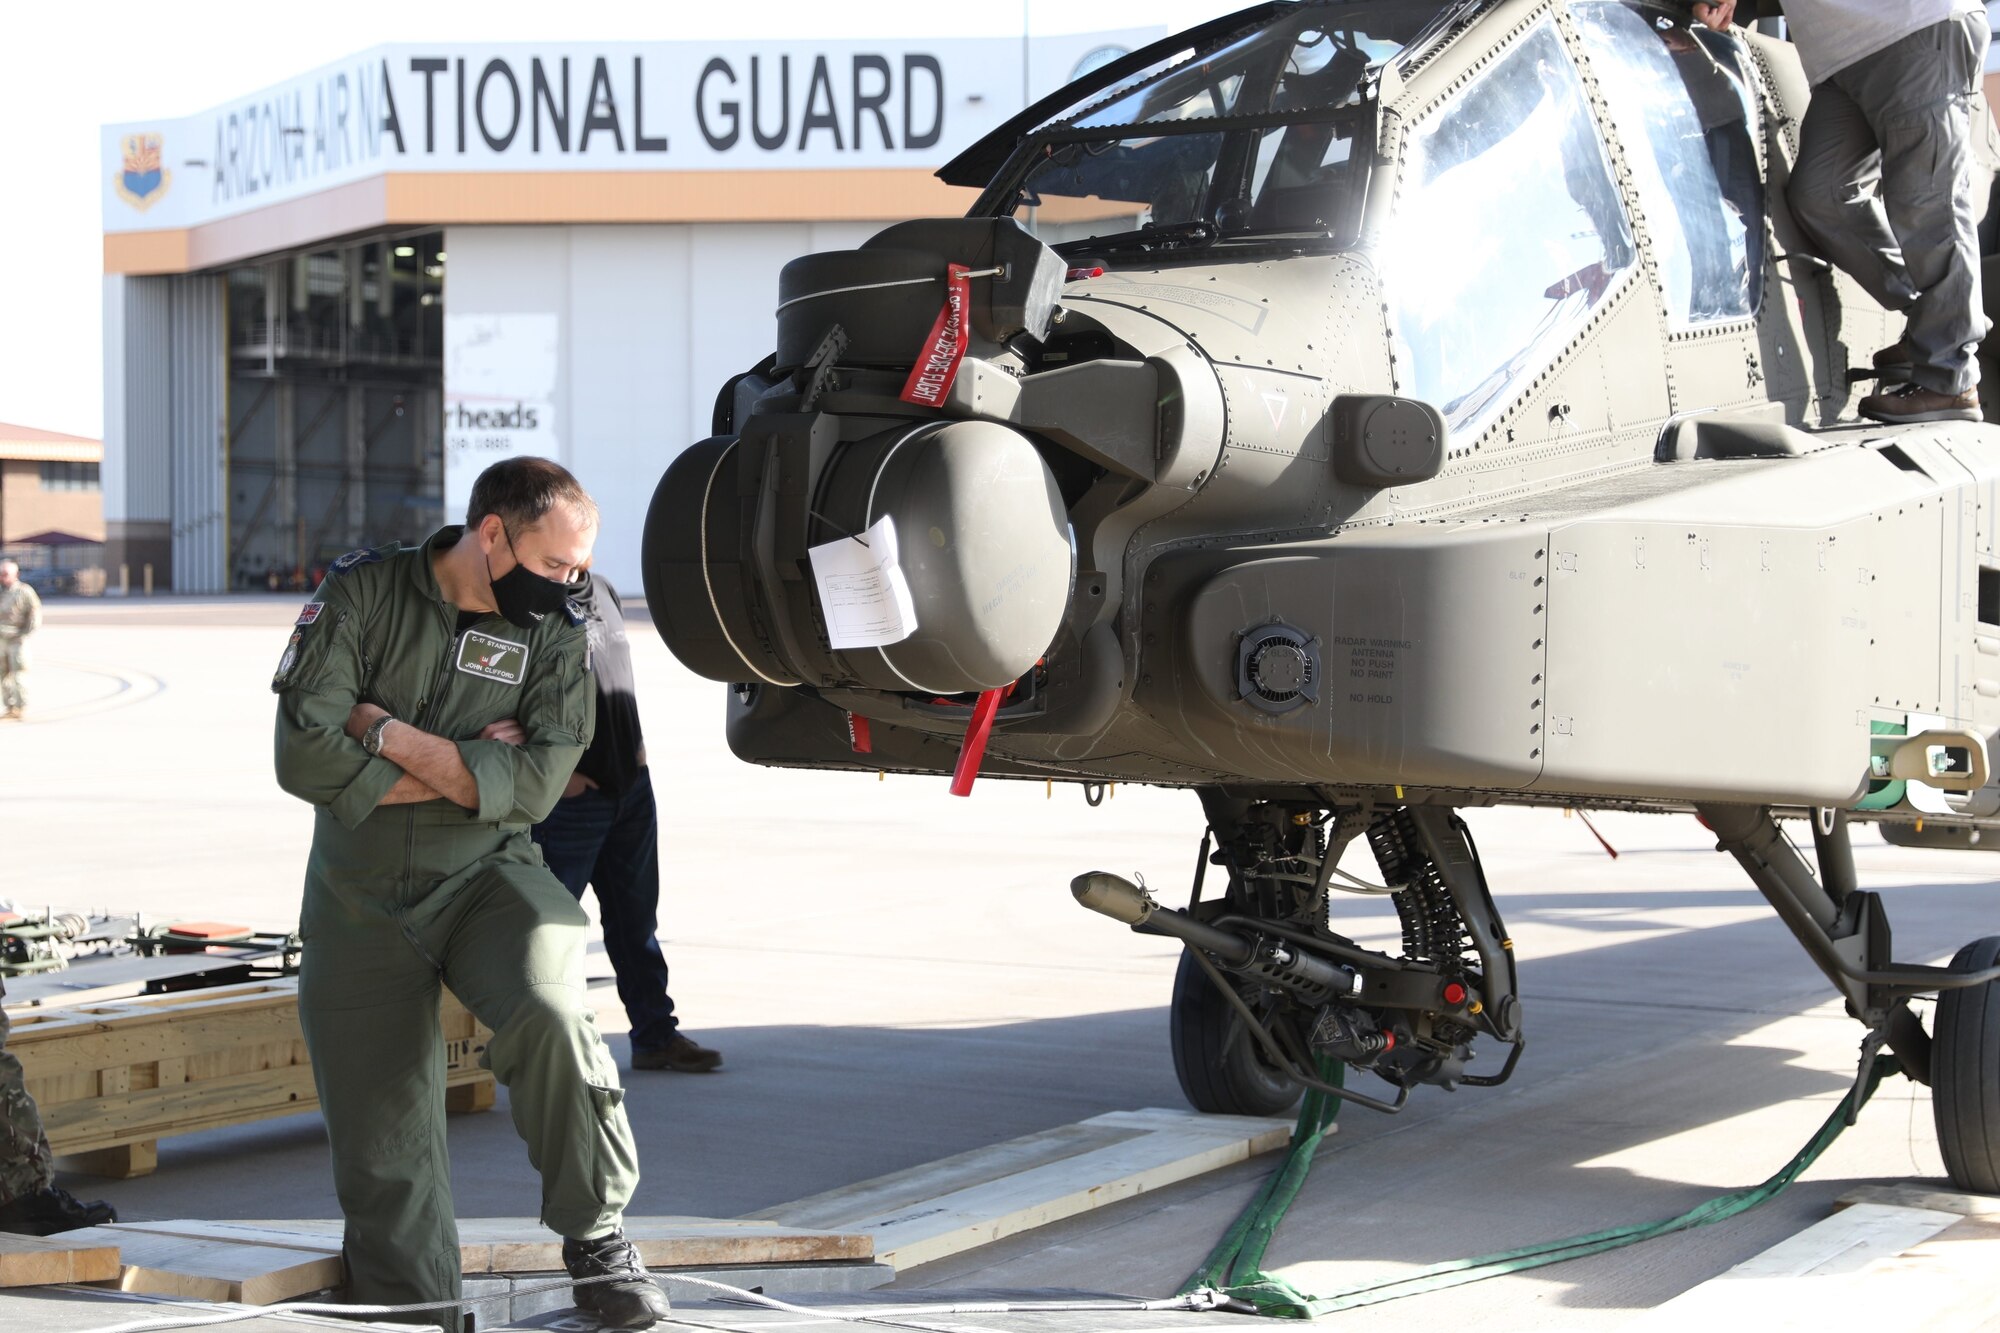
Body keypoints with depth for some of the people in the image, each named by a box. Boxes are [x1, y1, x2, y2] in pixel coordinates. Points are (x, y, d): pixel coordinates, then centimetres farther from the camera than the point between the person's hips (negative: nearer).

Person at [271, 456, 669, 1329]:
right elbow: (305, 755, -15)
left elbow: (533, 786, -13)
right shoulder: (364, 591, -6)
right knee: (382, 1158, -1)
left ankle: (597, 1238, -11)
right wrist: (464, 769, -13)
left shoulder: (556, 630, -1)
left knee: (549, 1016, -30)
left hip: (488, 880, 0)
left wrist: (392, 735, -16)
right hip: (362, 904, 0)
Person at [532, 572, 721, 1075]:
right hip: (570, 792, -8)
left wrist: (635, 743, 13)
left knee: (636, 919, 12)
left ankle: (656, 1034, 19)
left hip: (630, 784, 8)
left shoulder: (604, 593, 12)